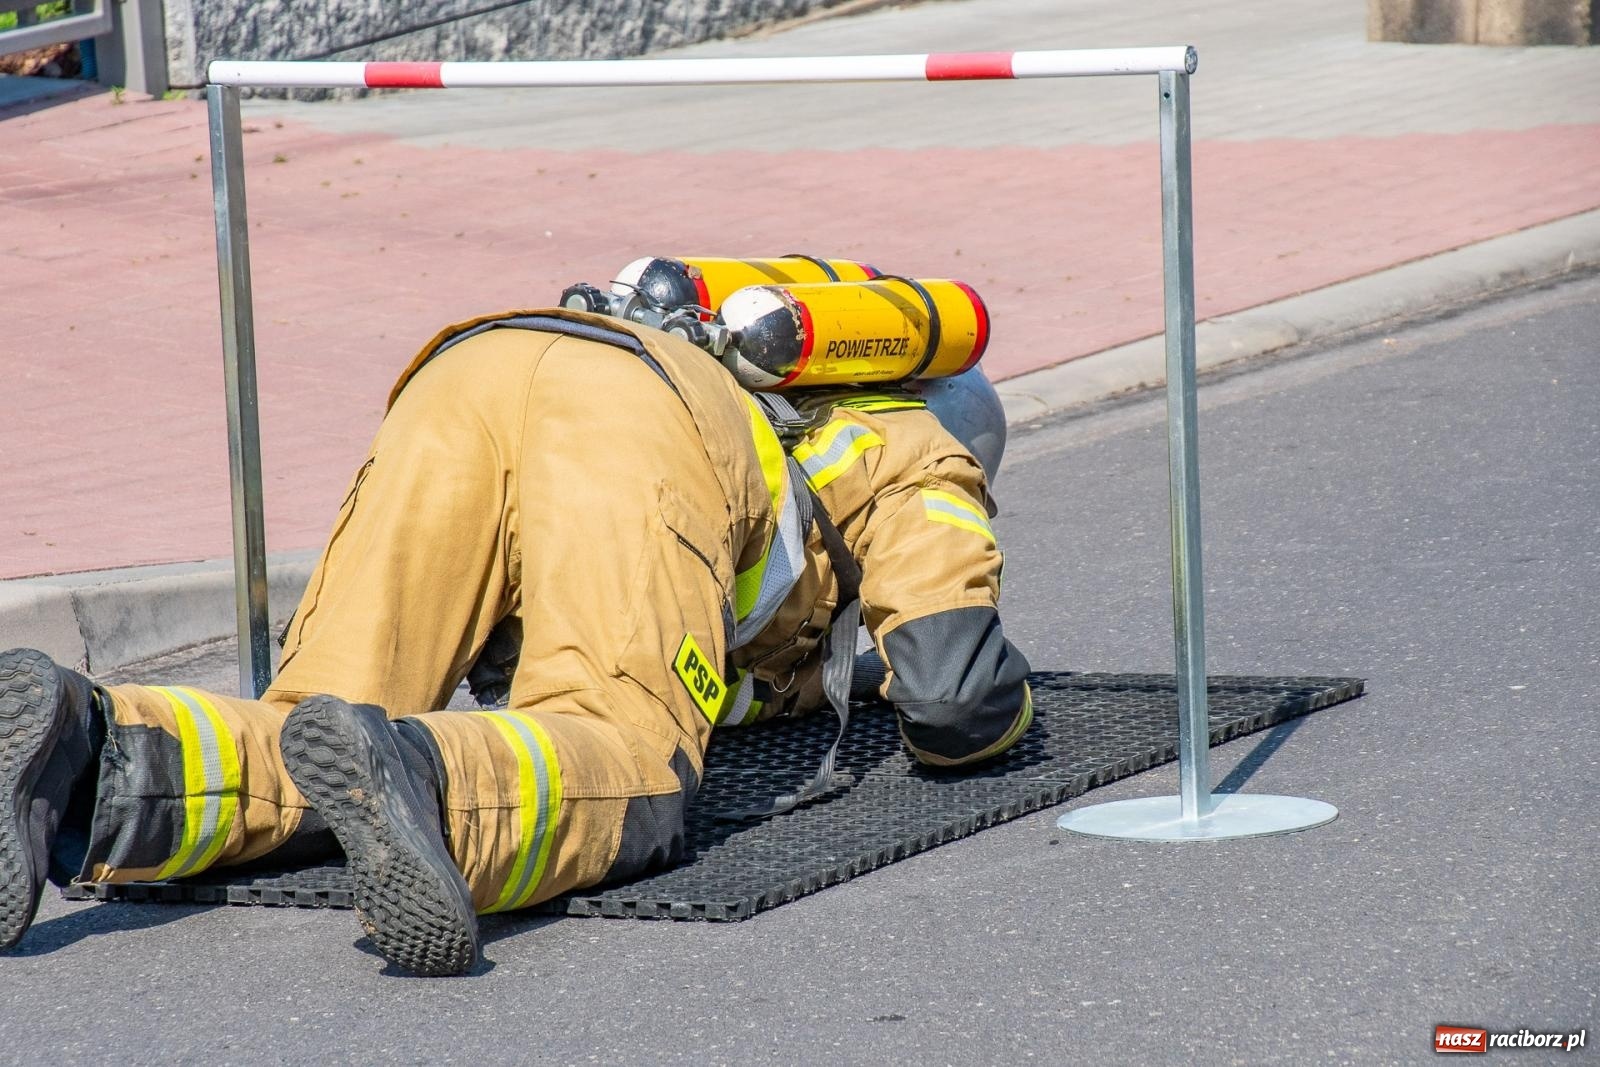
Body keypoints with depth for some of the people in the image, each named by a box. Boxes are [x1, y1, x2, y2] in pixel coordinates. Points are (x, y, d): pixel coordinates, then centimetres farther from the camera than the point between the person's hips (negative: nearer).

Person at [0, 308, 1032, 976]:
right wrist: (1006, 698, 42)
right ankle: (404, 776, -53)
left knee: (308, 755, -2)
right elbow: (955, 703, 16)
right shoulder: (917, 454, 34)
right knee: (622, 769, -22)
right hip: (634, 411, -6)